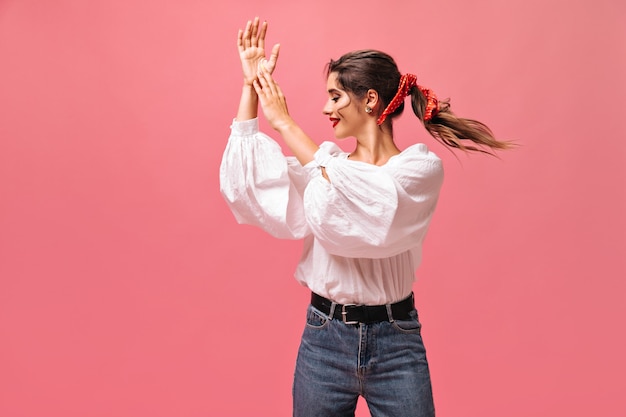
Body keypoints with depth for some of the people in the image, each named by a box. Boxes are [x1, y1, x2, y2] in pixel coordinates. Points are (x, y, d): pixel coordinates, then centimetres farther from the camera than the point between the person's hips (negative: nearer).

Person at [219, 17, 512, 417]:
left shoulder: (421, 166, -7)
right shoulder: (325, 160, 5)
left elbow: (365, 200, -23)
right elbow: (245, 179, 2)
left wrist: (285, 123, -16)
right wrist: (251, 84, 0)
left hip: (395, 342, -3)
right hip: (323, 339, 3)